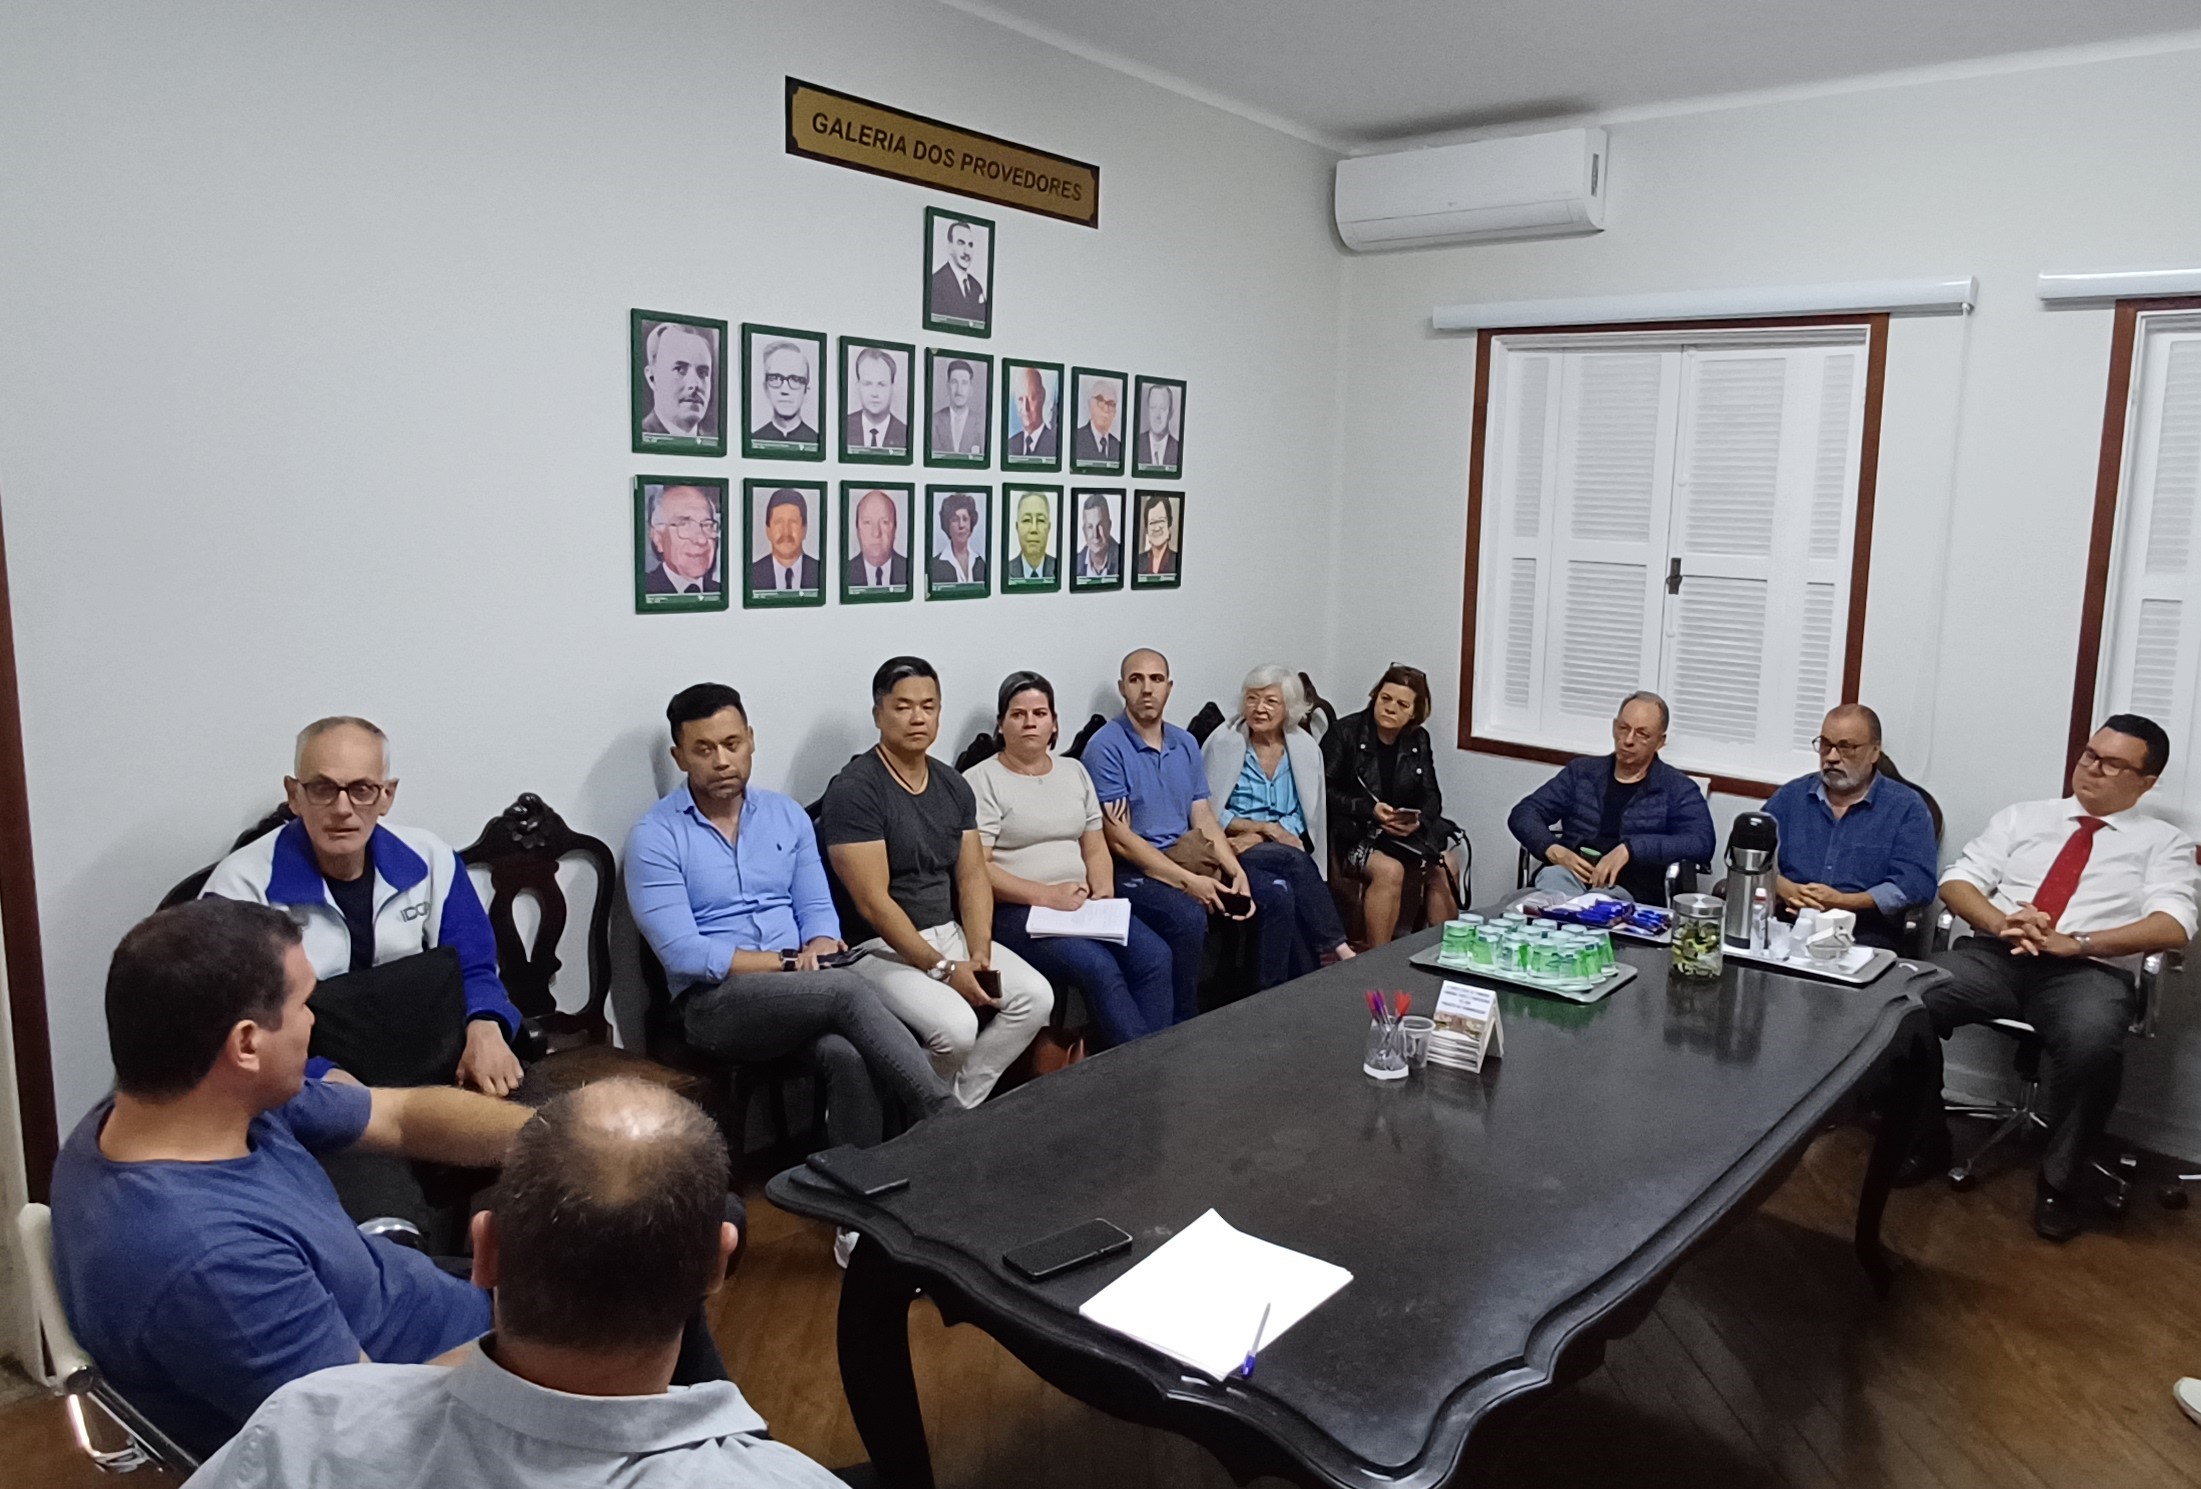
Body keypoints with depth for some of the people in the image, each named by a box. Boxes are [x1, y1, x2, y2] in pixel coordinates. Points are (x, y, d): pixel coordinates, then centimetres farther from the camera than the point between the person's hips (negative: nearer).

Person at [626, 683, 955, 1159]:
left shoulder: (787, 815, 12)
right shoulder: (654, 837, -4)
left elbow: (817, 908, 10)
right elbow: (683, 954, -12)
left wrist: (819, 951, -15)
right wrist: (791, 961, -14)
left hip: (800, 994, 4)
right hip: (713, 1001, -4)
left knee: (848, 1054, -32)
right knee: (846, 988, -31)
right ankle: (946, 1122, -24)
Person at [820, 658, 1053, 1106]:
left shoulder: (954, 786, 9)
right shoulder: (854, 790, -15)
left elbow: (972, 876, 8)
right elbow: (872, 902, -19)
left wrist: (979, 952, -9)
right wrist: (944, 968, -20)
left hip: (948, 931, 7)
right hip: (880, 946, -7)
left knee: (1036, 997, -12)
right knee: (956, 1025, -29)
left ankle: (957, 1107, 2)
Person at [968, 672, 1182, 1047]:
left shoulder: (1074, 771, 17)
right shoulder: (981, 781, -3)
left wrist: (1103, 893, -4)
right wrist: (1046, 895, -19)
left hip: (1080, 903, 6)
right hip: (1014, 910, -6)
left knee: (1155, 955, -20)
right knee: (1098, 966, -30)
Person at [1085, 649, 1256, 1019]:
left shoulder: (1185, 744, 12)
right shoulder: (1106, 746, -10)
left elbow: (1204, 818, 9)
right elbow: (1119, 838, -14)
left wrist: (1237, 872, -9)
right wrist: (1187, 881, -19)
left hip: (1189, 860, 7)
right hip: (1131, 869, -7)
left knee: (1271, 897, -8)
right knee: (1188, 917, -32)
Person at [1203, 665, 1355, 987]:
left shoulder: (1305, 748, 6)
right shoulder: (1223, 743, -3)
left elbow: (1305, 816, 5)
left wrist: (1256, 839, -12)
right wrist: (1265, 827, -13)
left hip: (1285, 853, 3)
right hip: (1235, 853, -3)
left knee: (1285, 895, -31)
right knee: (1280, 896, -33)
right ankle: (1337, 947, -23)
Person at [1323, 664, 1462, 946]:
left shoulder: (1418, 740, 9)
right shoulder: (1345, 733, -7)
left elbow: (1431, 796, 8)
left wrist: (1418, 820, -15)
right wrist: (1369, 809, -22)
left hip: (1404, 832, 5)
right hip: (1351, 833, -5)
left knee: (1443, 869, -17)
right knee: (1389, 870, -31)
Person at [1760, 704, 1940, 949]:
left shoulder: (1907, 807, 6)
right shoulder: (1791, 796, 17)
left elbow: (1917, 883, -6)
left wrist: (1842, 901, -18)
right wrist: (1783, 888, -11)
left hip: (1864, 932, -2)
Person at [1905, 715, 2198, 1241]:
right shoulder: (2021, 817, 20)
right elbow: (1956, 882, 11)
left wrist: (2075, 943, -18)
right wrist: (2001, 922, -11)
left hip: (2088, 972, -2)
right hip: (1994, 955, 2)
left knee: (2093, 1042, -37)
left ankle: (2060, 1178, -11)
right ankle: (1924, 1138, -4)